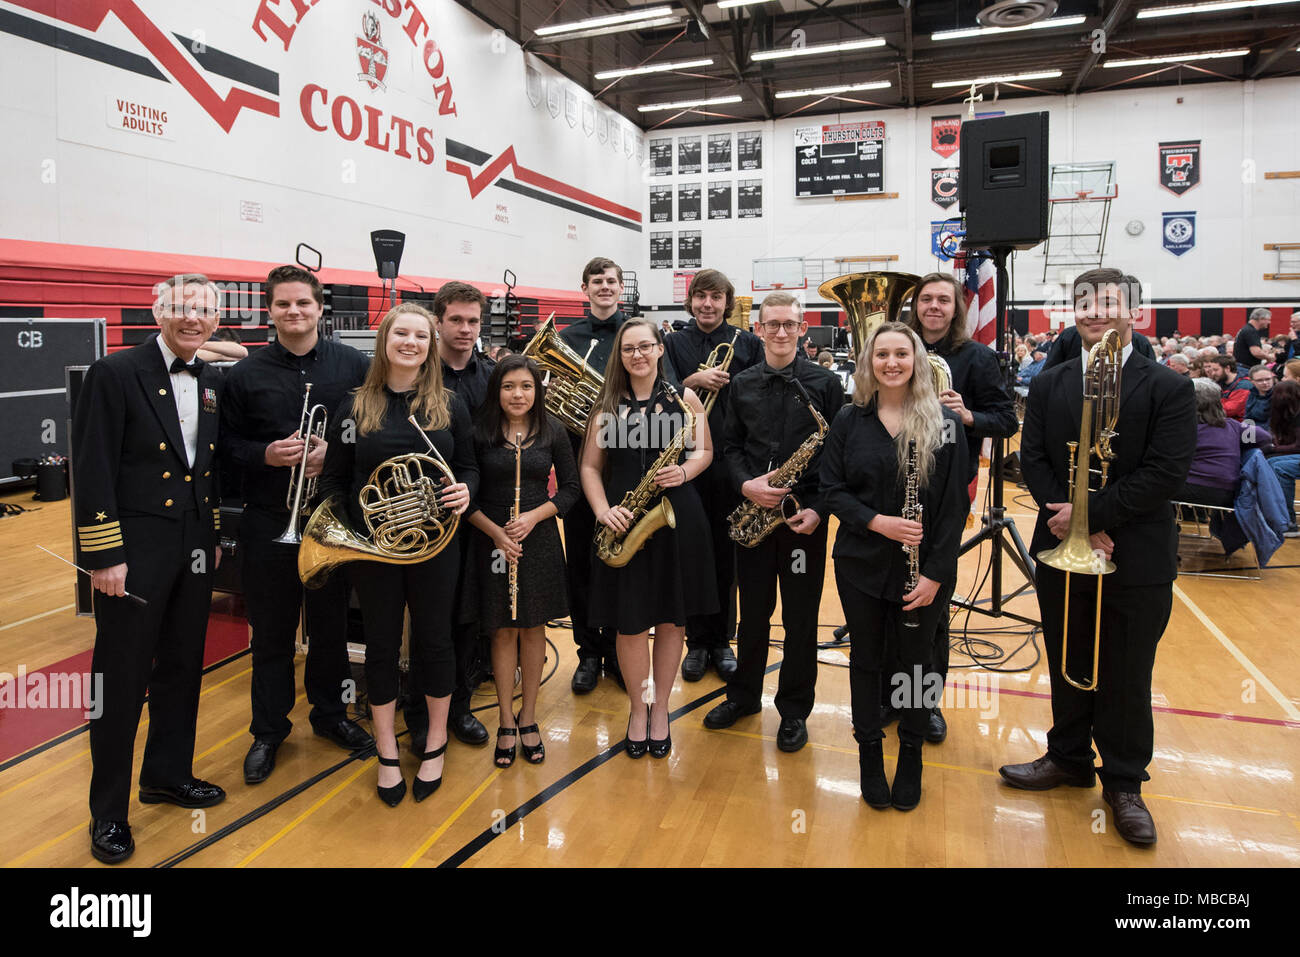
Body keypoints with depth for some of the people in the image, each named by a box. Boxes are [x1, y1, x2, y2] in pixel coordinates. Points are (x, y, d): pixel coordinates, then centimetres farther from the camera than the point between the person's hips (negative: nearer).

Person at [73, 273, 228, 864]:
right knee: (122, 681, 4)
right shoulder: (115, 374, -10)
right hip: (135, 551, -6)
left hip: (193, 550, 6)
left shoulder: (212, 383, 9)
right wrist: (105, 556, -16)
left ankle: (167, 774, 36)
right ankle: (108, 810, 20)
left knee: (182, 669, 17)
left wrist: (214, 536, 14)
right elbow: (93, 471, -13)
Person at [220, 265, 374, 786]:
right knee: (271, 631, 10)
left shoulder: (354, 366, 0)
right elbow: (227, 444, 2)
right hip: (268, 522, 0)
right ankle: (268, 729, 27)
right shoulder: (245, 375, 1)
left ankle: (330, 713, 33)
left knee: (331, 624, 14)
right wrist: (266, 454, -17)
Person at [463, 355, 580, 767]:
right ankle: (506, 721, 22)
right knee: (503, 631, 6)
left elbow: (569, 488, 3)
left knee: (533, 628, 9)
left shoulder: (552, 432, 0)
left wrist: (535, 516, -12)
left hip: (539, 541, 1)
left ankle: (528, 718, 25)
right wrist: (495, 531, -15)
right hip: (493, 542, -1)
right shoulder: (480, 432, -4)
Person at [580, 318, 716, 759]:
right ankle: (638, 710, 25)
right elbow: (590, 466, 6)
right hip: (624, 524, 0)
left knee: (671, 619, 9)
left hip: (677, 519, 0)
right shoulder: (607, 405, 5)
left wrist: (685, 471, -13)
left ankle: (660, 707, 27)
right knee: (630, 622, 3)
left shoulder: (684, 398, 4)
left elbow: (705, 450, 9)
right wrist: (602, 510, -10)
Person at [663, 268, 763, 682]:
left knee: (727, 555, 8)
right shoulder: (673, 344, 7)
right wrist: (694, 380, -20)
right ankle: (697, 643, 21)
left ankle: (721, 641, 23)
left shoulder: (748, 343, 6)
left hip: (732, 465, 0)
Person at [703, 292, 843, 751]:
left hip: (805, 516, -2)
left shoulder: (826, 382, -2)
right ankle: (744, 695, 33)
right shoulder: (741, 384, 6)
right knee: (753, 610, 14)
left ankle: (795, 709, 23)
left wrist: (819, 508, -14)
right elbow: (731, 447, 8)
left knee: (800, 617, 7)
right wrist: (745, 485, -12)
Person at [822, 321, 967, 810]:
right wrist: (877, 521, -18)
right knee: (866, 658, 13)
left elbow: (955, 505, -6)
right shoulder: (849, 420, 0)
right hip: (861, 564, 1)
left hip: (926, 568, -1)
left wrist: (935, 572, -11)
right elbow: (831, 489, -1)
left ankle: (911, 755, 33)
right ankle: (869, 752, 32)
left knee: (916, 660, 12)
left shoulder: (945, 422, -5)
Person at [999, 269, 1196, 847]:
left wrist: (1088, 514, -19)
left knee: (1126, 678, 8)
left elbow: (1165, 473, -14)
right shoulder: (1047, 386, 5)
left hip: (1137, 562, -3)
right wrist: (1071, 525, -15)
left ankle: (1124, 782, 25)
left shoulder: (1169, 389, -5)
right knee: (1067, 666, 16)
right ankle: (1069, 759, 34)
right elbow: (1033, 461, -2)